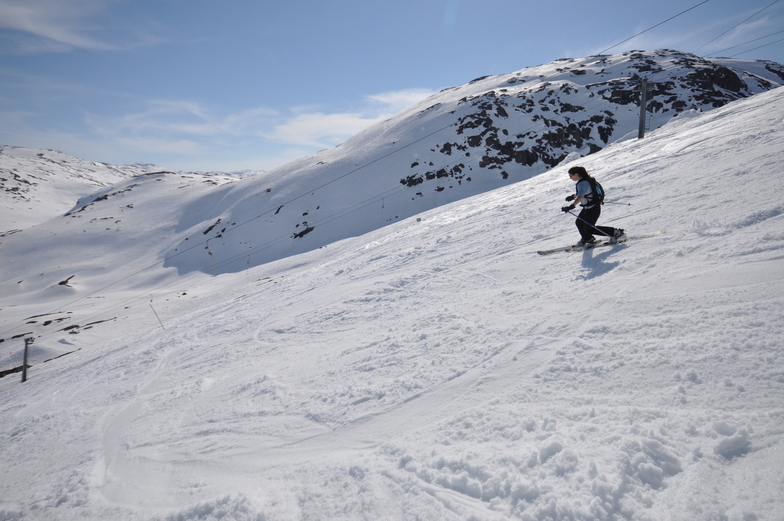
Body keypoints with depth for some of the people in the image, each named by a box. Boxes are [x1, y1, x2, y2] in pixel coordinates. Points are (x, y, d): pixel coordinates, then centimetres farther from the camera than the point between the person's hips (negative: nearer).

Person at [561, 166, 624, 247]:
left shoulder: (583, 183, -25)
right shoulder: (583, 181, 6)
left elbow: (581, 196, -42)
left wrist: (572, 206, -53)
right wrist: (573, 196, 33)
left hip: (593, 208, -10)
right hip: (587, 207, 10)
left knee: (589, 228, -1)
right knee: (579, 223, 17)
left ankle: (615, 232, 7)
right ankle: (588, 239, 39)